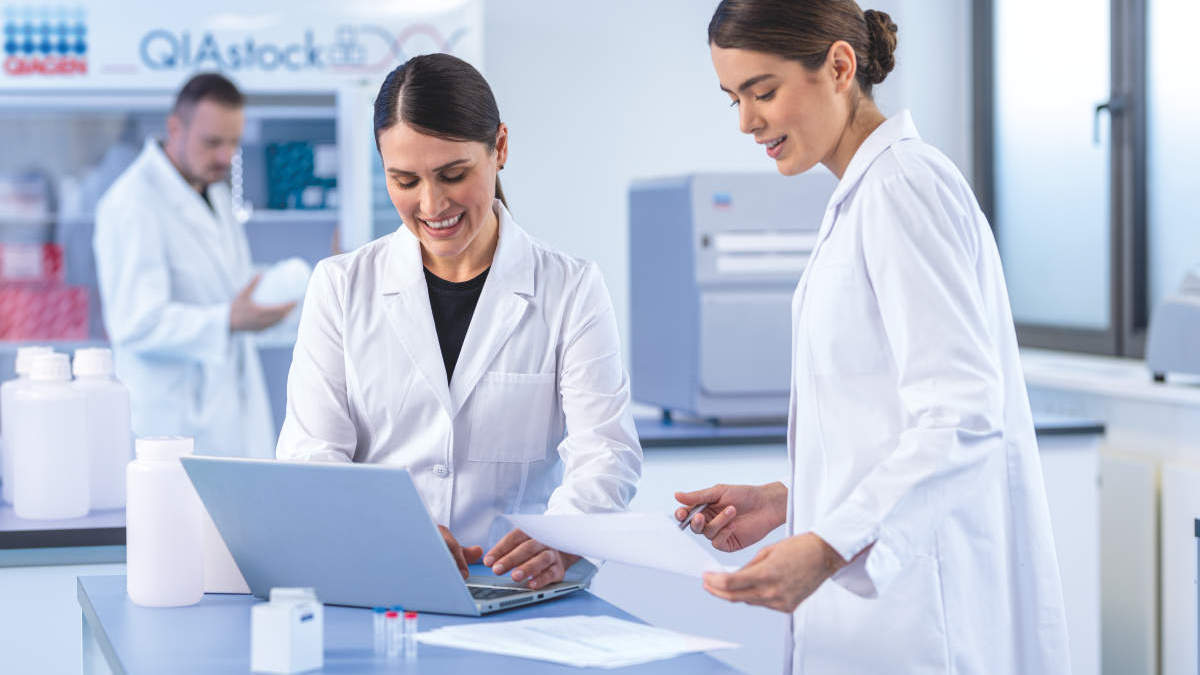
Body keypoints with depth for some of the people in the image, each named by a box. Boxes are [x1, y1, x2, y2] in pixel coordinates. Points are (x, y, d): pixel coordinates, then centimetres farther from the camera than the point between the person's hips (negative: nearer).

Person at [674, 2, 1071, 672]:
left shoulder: (903, 186, -13)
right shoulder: (863, 196, 17)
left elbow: (963, 416, -22)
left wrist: (829, 547, -30)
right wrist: (786, 501, 12)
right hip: (885, 596, 9)